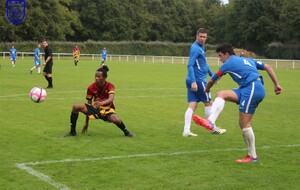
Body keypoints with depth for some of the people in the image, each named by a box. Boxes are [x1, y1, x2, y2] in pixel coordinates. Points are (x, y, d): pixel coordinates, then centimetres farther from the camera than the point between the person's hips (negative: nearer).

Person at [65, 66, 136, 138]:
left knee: (116, 120, -35)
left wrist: (101, 103, -54)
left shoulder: (110, 86, -13)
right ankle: (72, 131, -6)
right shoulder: (91, 88, -6)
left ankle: (126, 132, -2)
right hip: (95, 108, 3)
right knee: (76, 107, -19)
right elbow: (89, 104, 2)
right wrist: (86, 123, 4)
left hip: (107, 109, -3)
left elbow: (111, 99, -31)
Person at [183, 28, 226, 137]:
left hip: (194, 81, 9)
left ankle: (186, 131, -5)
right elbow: (190, 65, -22)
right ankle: (213, 128, 17)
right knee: (208, 103, 5)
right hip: (198, 80, -9)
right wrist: (193, 81, -29)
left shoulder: (201, 47, 16)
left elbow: (204, 64, 29)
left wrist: (212, 75, 34)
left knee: (192, 106, 2)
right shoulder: (195, 48, -14)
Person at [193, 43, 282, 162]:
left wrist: (207, 90, 38)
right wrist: (276, 84, 20)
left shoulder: (229, 63, 6)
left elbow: (212, 81, 17)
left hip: (252, 89, -9)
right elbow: (268, 67, 22)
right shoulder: (247, 60, 28)